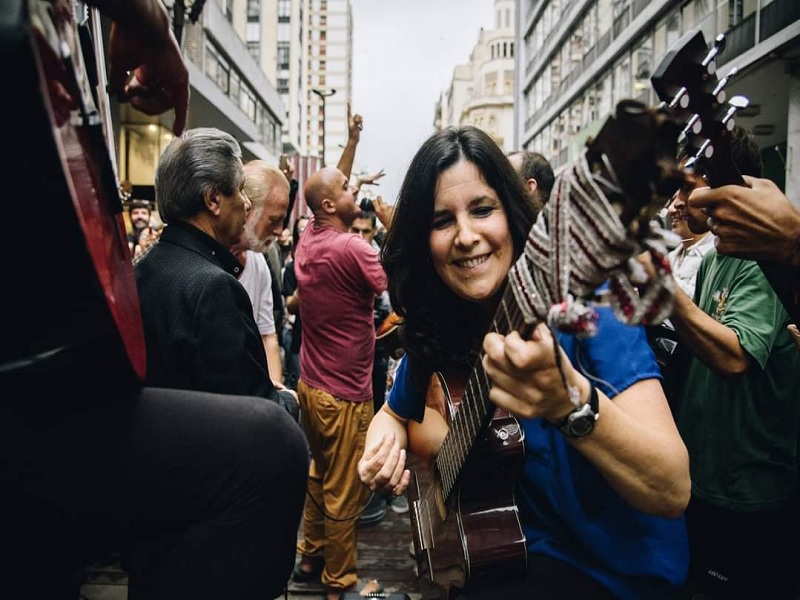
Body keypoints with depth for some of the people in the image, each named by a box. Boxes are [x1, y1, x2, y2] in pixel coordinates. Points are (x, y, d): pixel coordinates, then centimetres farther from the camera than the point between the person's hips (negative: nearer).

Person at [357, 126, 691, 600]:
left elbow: (674, 492, -29)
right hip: (513, 550, 5)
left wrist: (571, 402, -47)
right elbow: (393, 414, 12)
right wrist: (385, 442, -11)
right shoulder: (433, 333, -7)